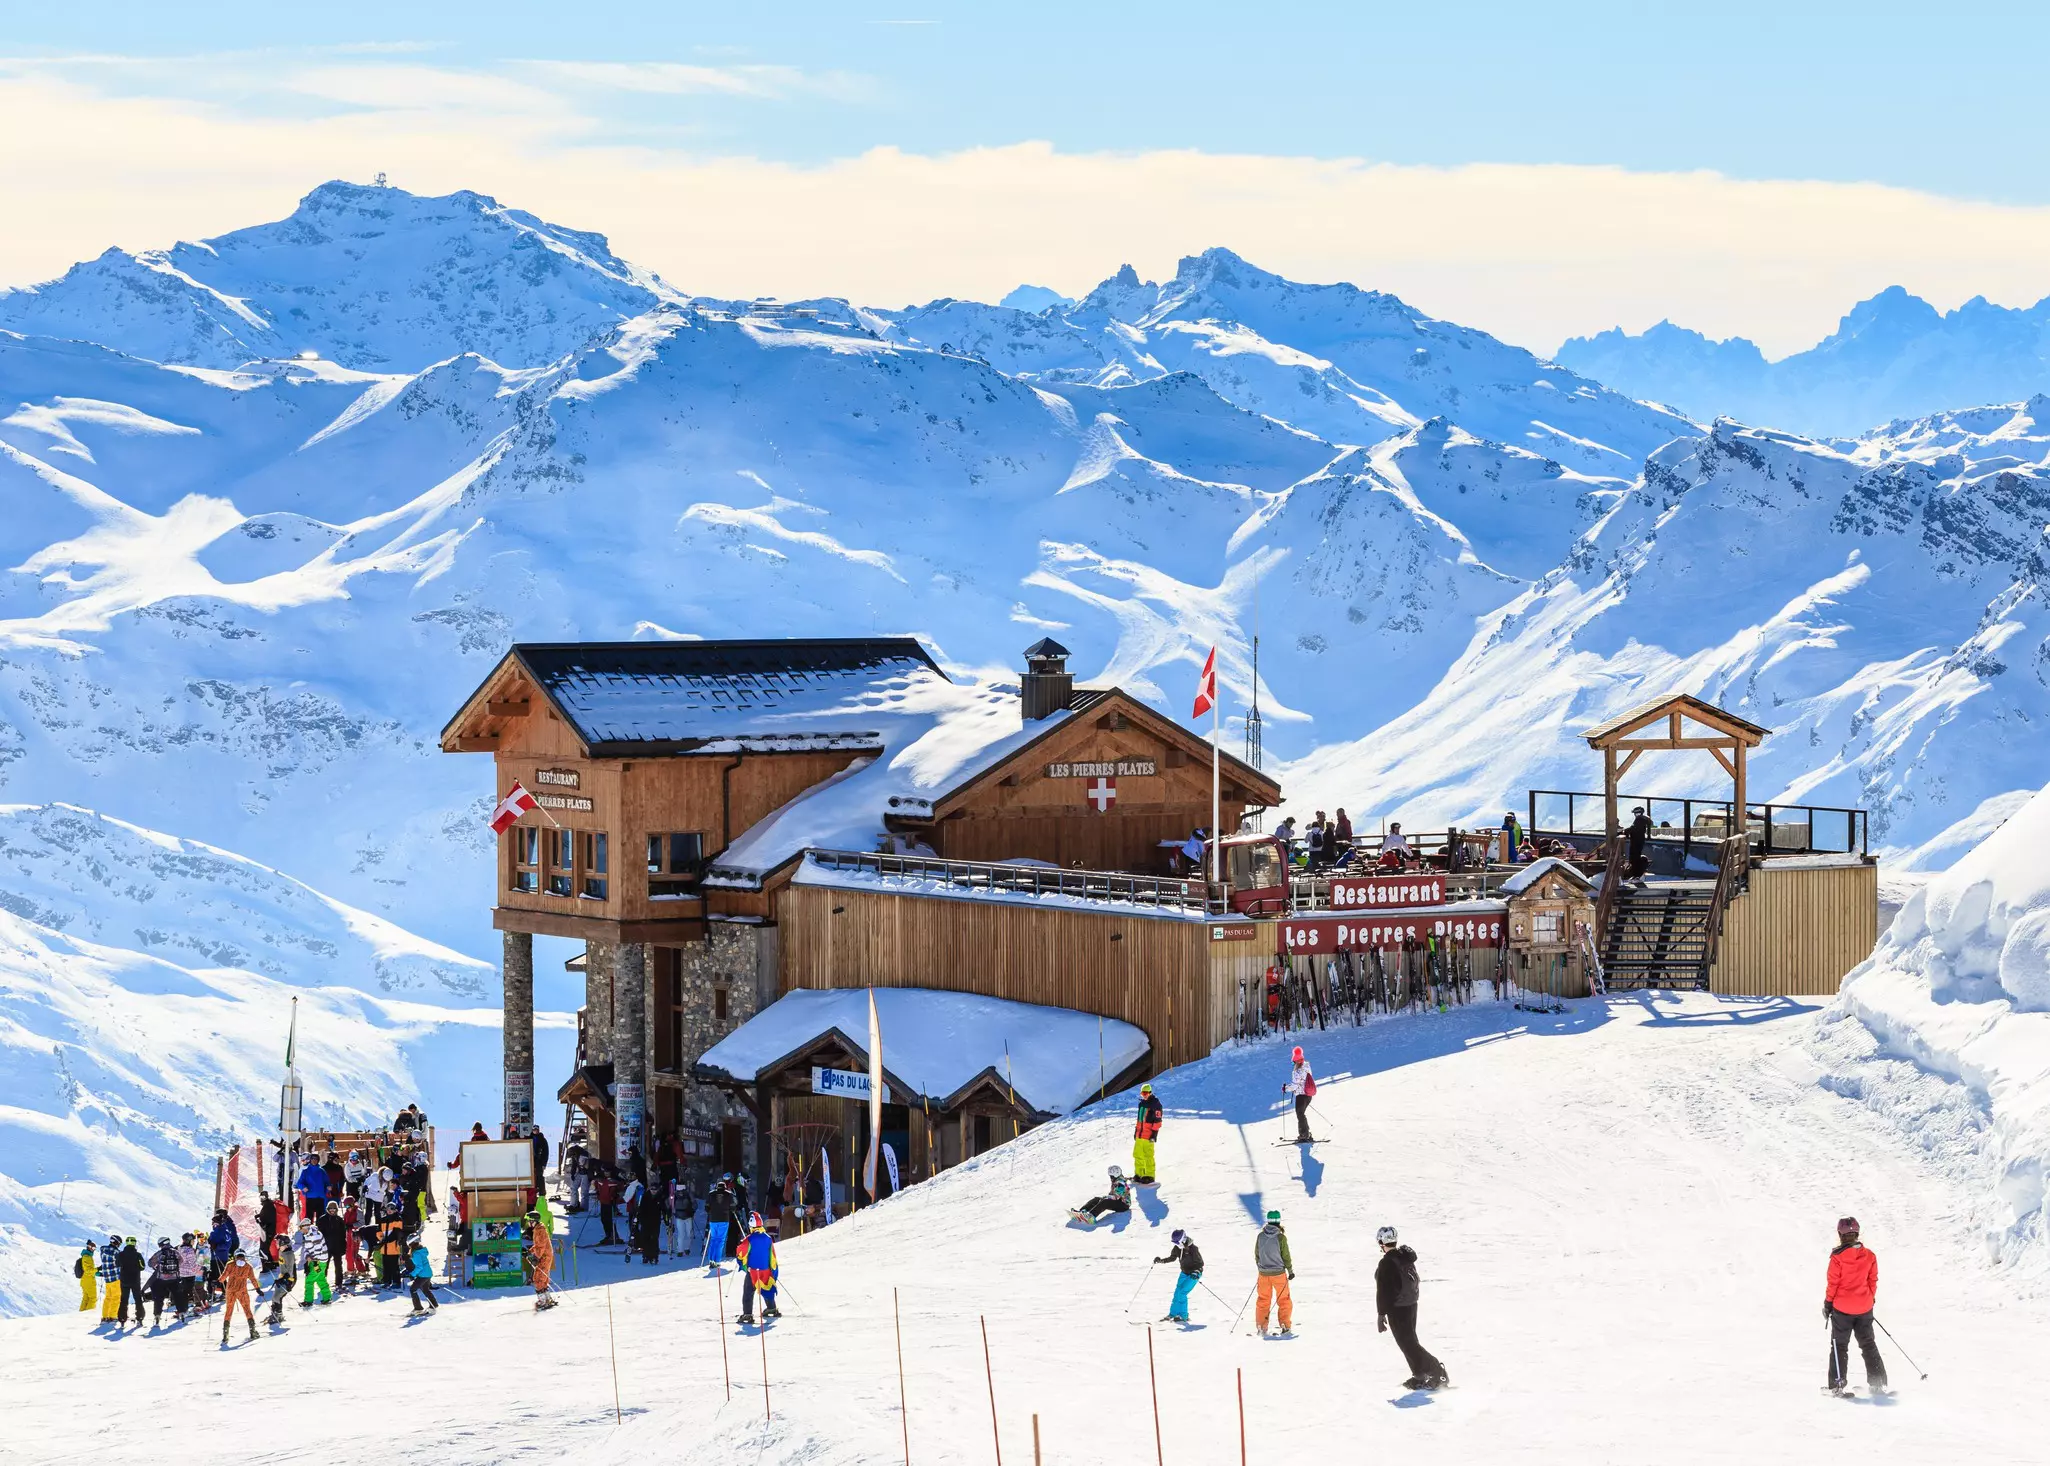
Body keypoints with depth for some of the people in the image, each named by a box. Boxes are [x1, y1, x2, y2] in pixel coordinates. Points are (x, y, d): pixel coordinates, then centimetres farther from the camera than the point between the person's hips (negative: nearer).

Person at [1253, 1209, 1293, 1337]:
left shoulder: (1260, 1236, -3)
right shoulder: (1281, 1237, -14)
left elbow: (1256, 1255, 7)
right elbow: (1286, 1256, -8)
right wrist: (1290, 1271, 5)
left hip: (1263, 1273, 3)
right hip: (1278, 1272, -3)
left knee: (1263, 1301, 13)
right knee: (1284, 1301, 9)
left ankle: (1261, 1328, 12)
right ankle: (1285, 1328, 5)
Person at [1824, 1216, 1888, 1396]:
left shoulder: (1838, 1257, -16)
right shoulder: (1869, 1256, -3)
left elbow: (1833, 1283, -11)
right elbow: (1873, 1281, 5)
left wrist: (1828, 1303, 0)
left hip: (1842, 1308, -4)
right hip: (1864, 1307, 4)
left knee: (1839, 1345, 6)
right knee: (1868, 1344, 16)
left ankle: (1837, 1384, -1)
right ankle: (1877, 1383, 14)